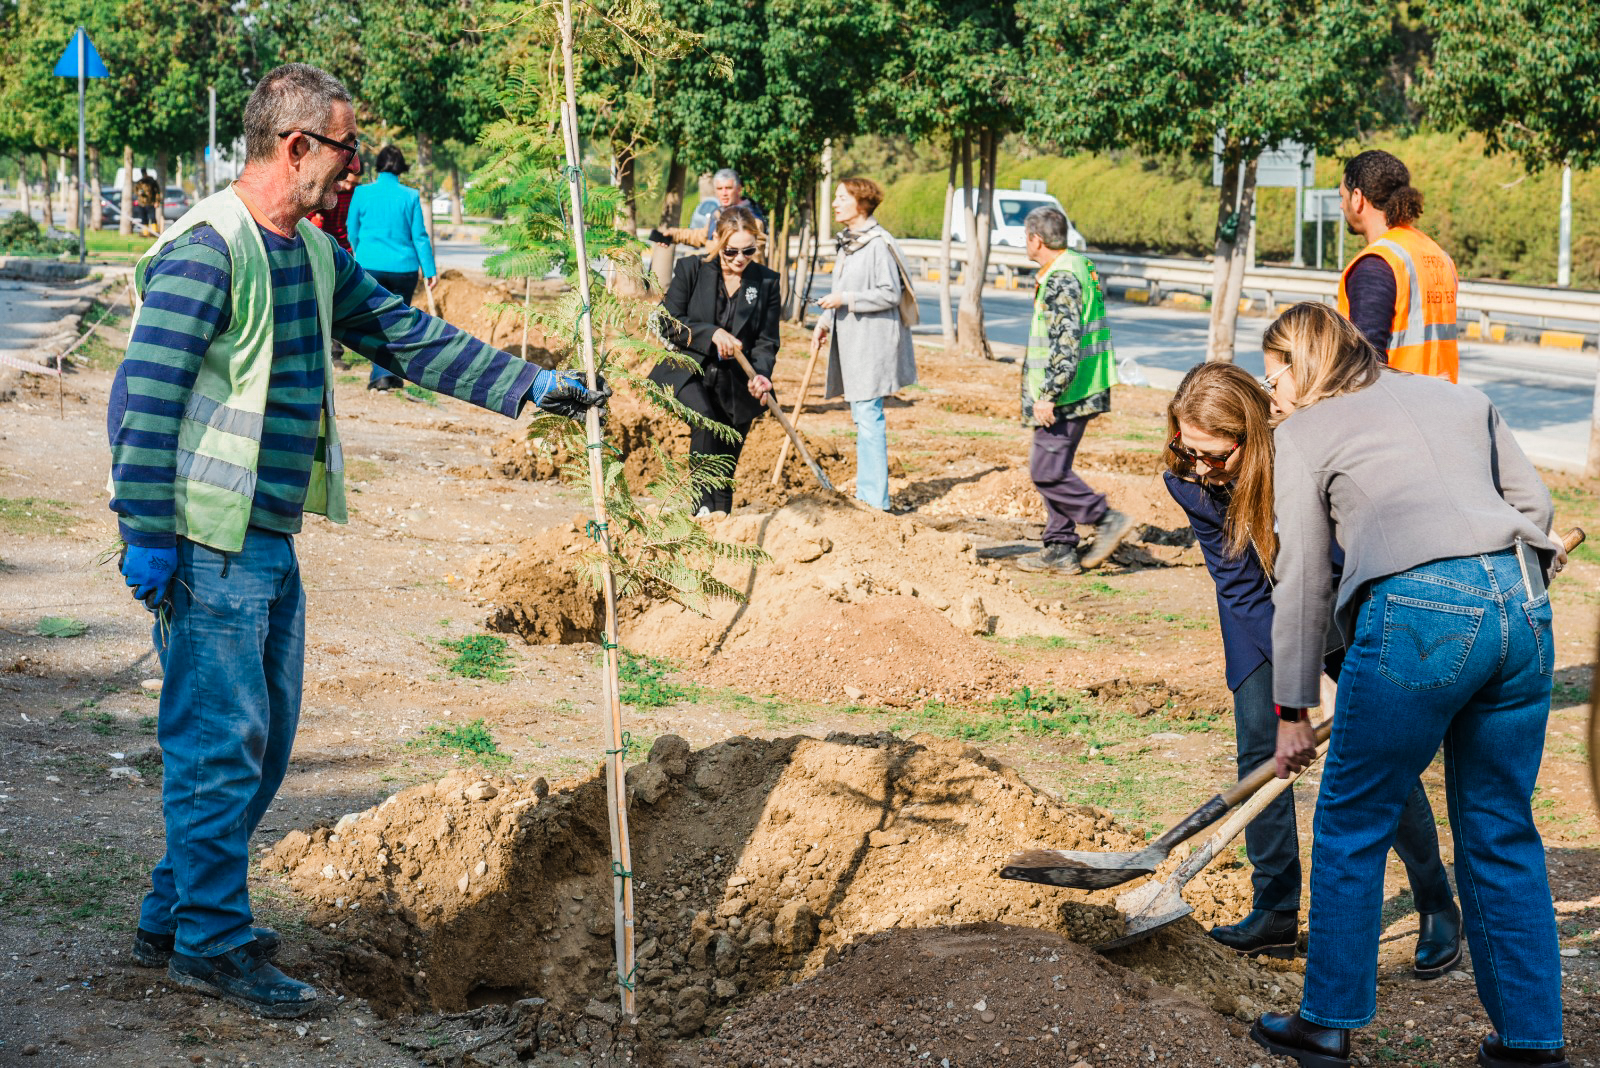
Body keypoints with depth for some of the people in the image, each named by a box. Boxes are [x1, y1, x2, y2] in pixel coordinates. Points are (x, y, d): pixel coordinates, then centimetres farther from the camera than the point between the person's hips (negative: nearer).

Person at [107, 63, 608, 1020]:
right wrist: (147, 536, -20)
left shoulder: (314, 255, 14)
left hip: (273, 544, 9)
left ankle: (175, 916, 27)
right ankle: (213, 944, 8)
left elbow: (409, 338, 19)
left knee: (264, 741, 15)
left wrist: (531, 386, 15)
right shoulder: (207, 248, -15)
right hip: (208, 544, -9)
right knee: (221, 742, -3)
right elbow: (146, 398, -18)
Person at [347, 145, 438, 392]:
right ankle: (394, 375, 17)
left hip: (370, 266, 0)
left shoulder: (362, 193, -4)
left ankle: (382, 374, -9)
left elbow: (352, 230, 7)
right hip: (404, 267, 0)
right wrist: (430, 270, 5)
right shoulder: (410, 196, -5)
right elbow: (419, 236, -2)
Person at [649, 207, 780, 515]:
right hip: (690, 372, -2)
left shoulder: (767, 281, 2)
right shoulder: (690, 270, -3)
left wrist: (761, 375, -18)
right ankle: (705, 504, -30)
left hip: (735, 385, 2)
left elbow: (766, 341, 2)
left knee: (725, 466, 5)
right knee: (704, 420, -32)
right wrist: (712, 333, -18)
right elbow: (668, 323, -4)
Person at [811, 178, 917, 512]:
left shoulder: (878, 243, -14)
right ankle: (866, 493, 21)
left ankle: (876, 500, -8)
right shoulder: (848, 241, 15)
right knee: (861, 418, 14)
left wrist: (846, 299, -18)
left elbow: (891, 294, -17)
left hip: (872, 341, -10)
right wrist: (825, 323, 13)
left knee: (868, 417, -10)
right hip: (850, 341, 10)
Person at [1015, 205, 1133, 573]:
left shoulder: (1061, 280, -18)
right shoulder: (1081, 266, 14)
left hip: (1064, 397, -10)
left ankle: (1108, 520, -3)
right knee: (1054, 469, 14)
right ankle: (1059, 550, 17)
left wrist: (1048, 395, -23)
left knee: (1047, 471, -6)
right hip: (1082, 391, 10)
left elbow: (1066, 343, -25)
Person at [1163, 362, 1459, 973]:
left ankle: (1438, 910, 9)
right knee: (1260, 746, -7)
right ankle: (1275, 913, 3)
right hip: (1264, 621, 4)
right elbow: (1240, 588, -15)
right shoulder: (1189, 482, -21)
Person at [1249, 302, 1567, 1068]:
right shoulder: (1458, 397, 27)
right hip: (1521, 604, 5)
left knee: (1352, 821, 11)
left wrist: (1293, 710, 17)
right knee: (1501, 832, 16)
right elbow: (1534, 502, 25)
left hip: (1419, 607, -5)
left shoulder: (1305, 433, 13)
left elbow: (1302, 580, 12)